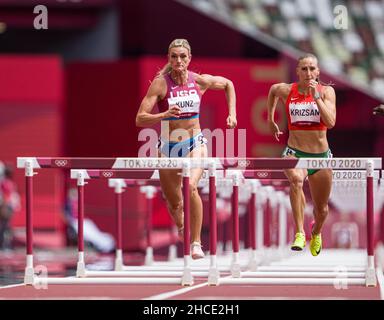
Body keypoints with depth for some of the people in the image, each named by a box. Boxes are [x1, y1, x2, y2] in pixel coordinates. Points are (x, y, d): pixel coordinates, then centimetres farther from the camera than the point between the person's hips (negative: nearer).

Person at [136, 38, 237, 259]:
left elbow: (228, 84, 16)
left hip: (195, 143, 0)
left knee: (191, 186, -29)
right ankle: (181, 226, 49)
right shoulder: (160, 83, -13)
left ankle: (196, 243, -22)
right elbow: (140, 119, -18)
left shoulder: (199, 81, -5)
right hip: (168, 146, 0)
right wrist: (165, 115, -34)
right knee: (174, 203, 11)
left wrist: (232, 113, 8)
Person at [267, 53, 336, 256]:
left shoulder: (326, 91, -6)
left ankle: (316, 232, 51)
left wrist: (316, 95, -23)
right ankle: (299, 234, -39)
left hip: (321, 155, 1)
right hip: (294, 153, -1)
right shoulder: (286, 90, -4)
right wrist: (271, 118, 24)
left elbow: (330, 122, -19)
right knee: (296, 179, -38)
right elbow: (273, 90, 21)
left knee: (321, 209, 14)